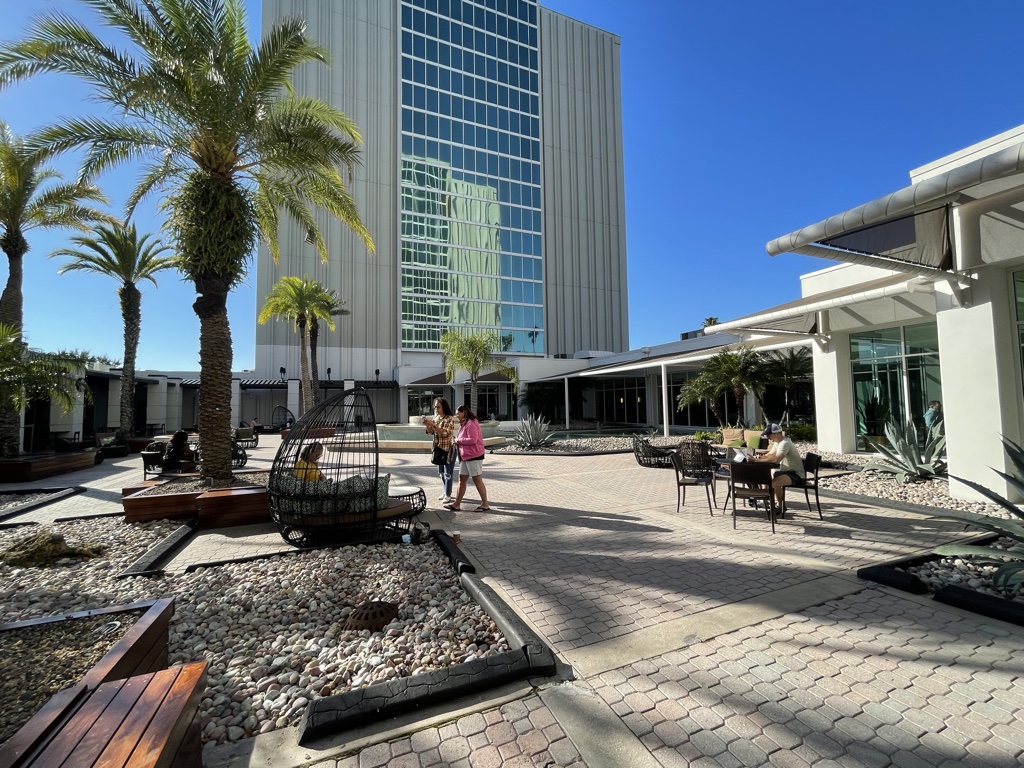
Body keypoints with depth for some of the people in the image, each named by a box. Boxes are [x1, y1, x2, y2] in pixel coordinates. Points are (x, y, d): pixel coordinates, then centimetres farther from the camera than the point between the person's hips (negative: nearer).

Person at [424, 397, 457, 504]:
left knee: (448, 472, -3)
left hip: (448, 449, -8)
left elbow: (446, 433, -22)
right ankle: (445, 492, 28)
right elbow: (430, 432, 8)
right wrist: (427, 424, -11)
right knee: (441, 472, 15)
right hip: (438, 448, 8)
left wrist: (434, 425, -26)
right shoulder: (436, 417, 8)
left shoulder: (450, 418, -13)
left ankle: (448, 496, 3)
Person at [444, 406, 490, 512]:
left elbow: (473, 440, -24)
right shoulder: (464, 424, 17)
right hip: (466, 456, 10)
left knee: (477, 480, -2)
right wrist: (458, 441, 3)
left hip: (474, 456, -10)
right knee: (462, 479, 10)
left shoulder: (471, 423, -16)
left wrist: (459, 440, -14)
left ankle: (485, 505, 7)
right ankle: (457, 504, 15)